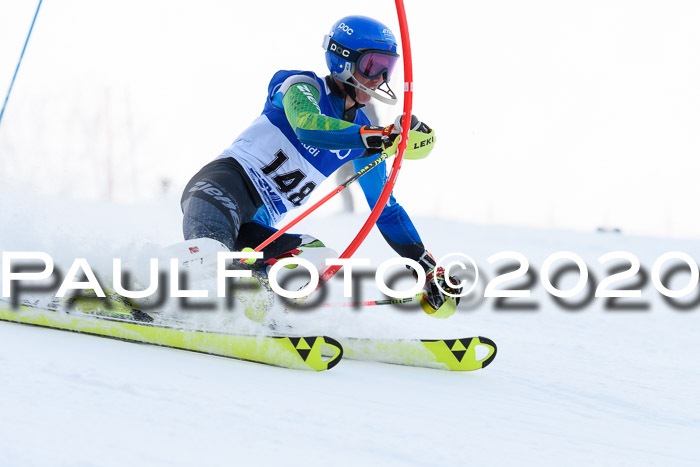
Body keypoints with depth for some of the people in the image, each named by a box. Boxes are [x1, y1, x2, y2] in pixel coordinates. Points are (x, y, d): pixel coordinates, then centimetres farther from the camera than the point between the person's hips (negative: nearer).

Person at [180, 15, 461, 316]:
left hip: (259, 232, 8)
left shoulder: (364, 135, 16)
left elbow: (387, 211, 24)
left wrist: (429, 270, 17)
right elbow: (308, 127, -27)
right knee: (213, 245, -39)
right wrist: (385, 136, -35)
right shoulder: (303, 87, -2)